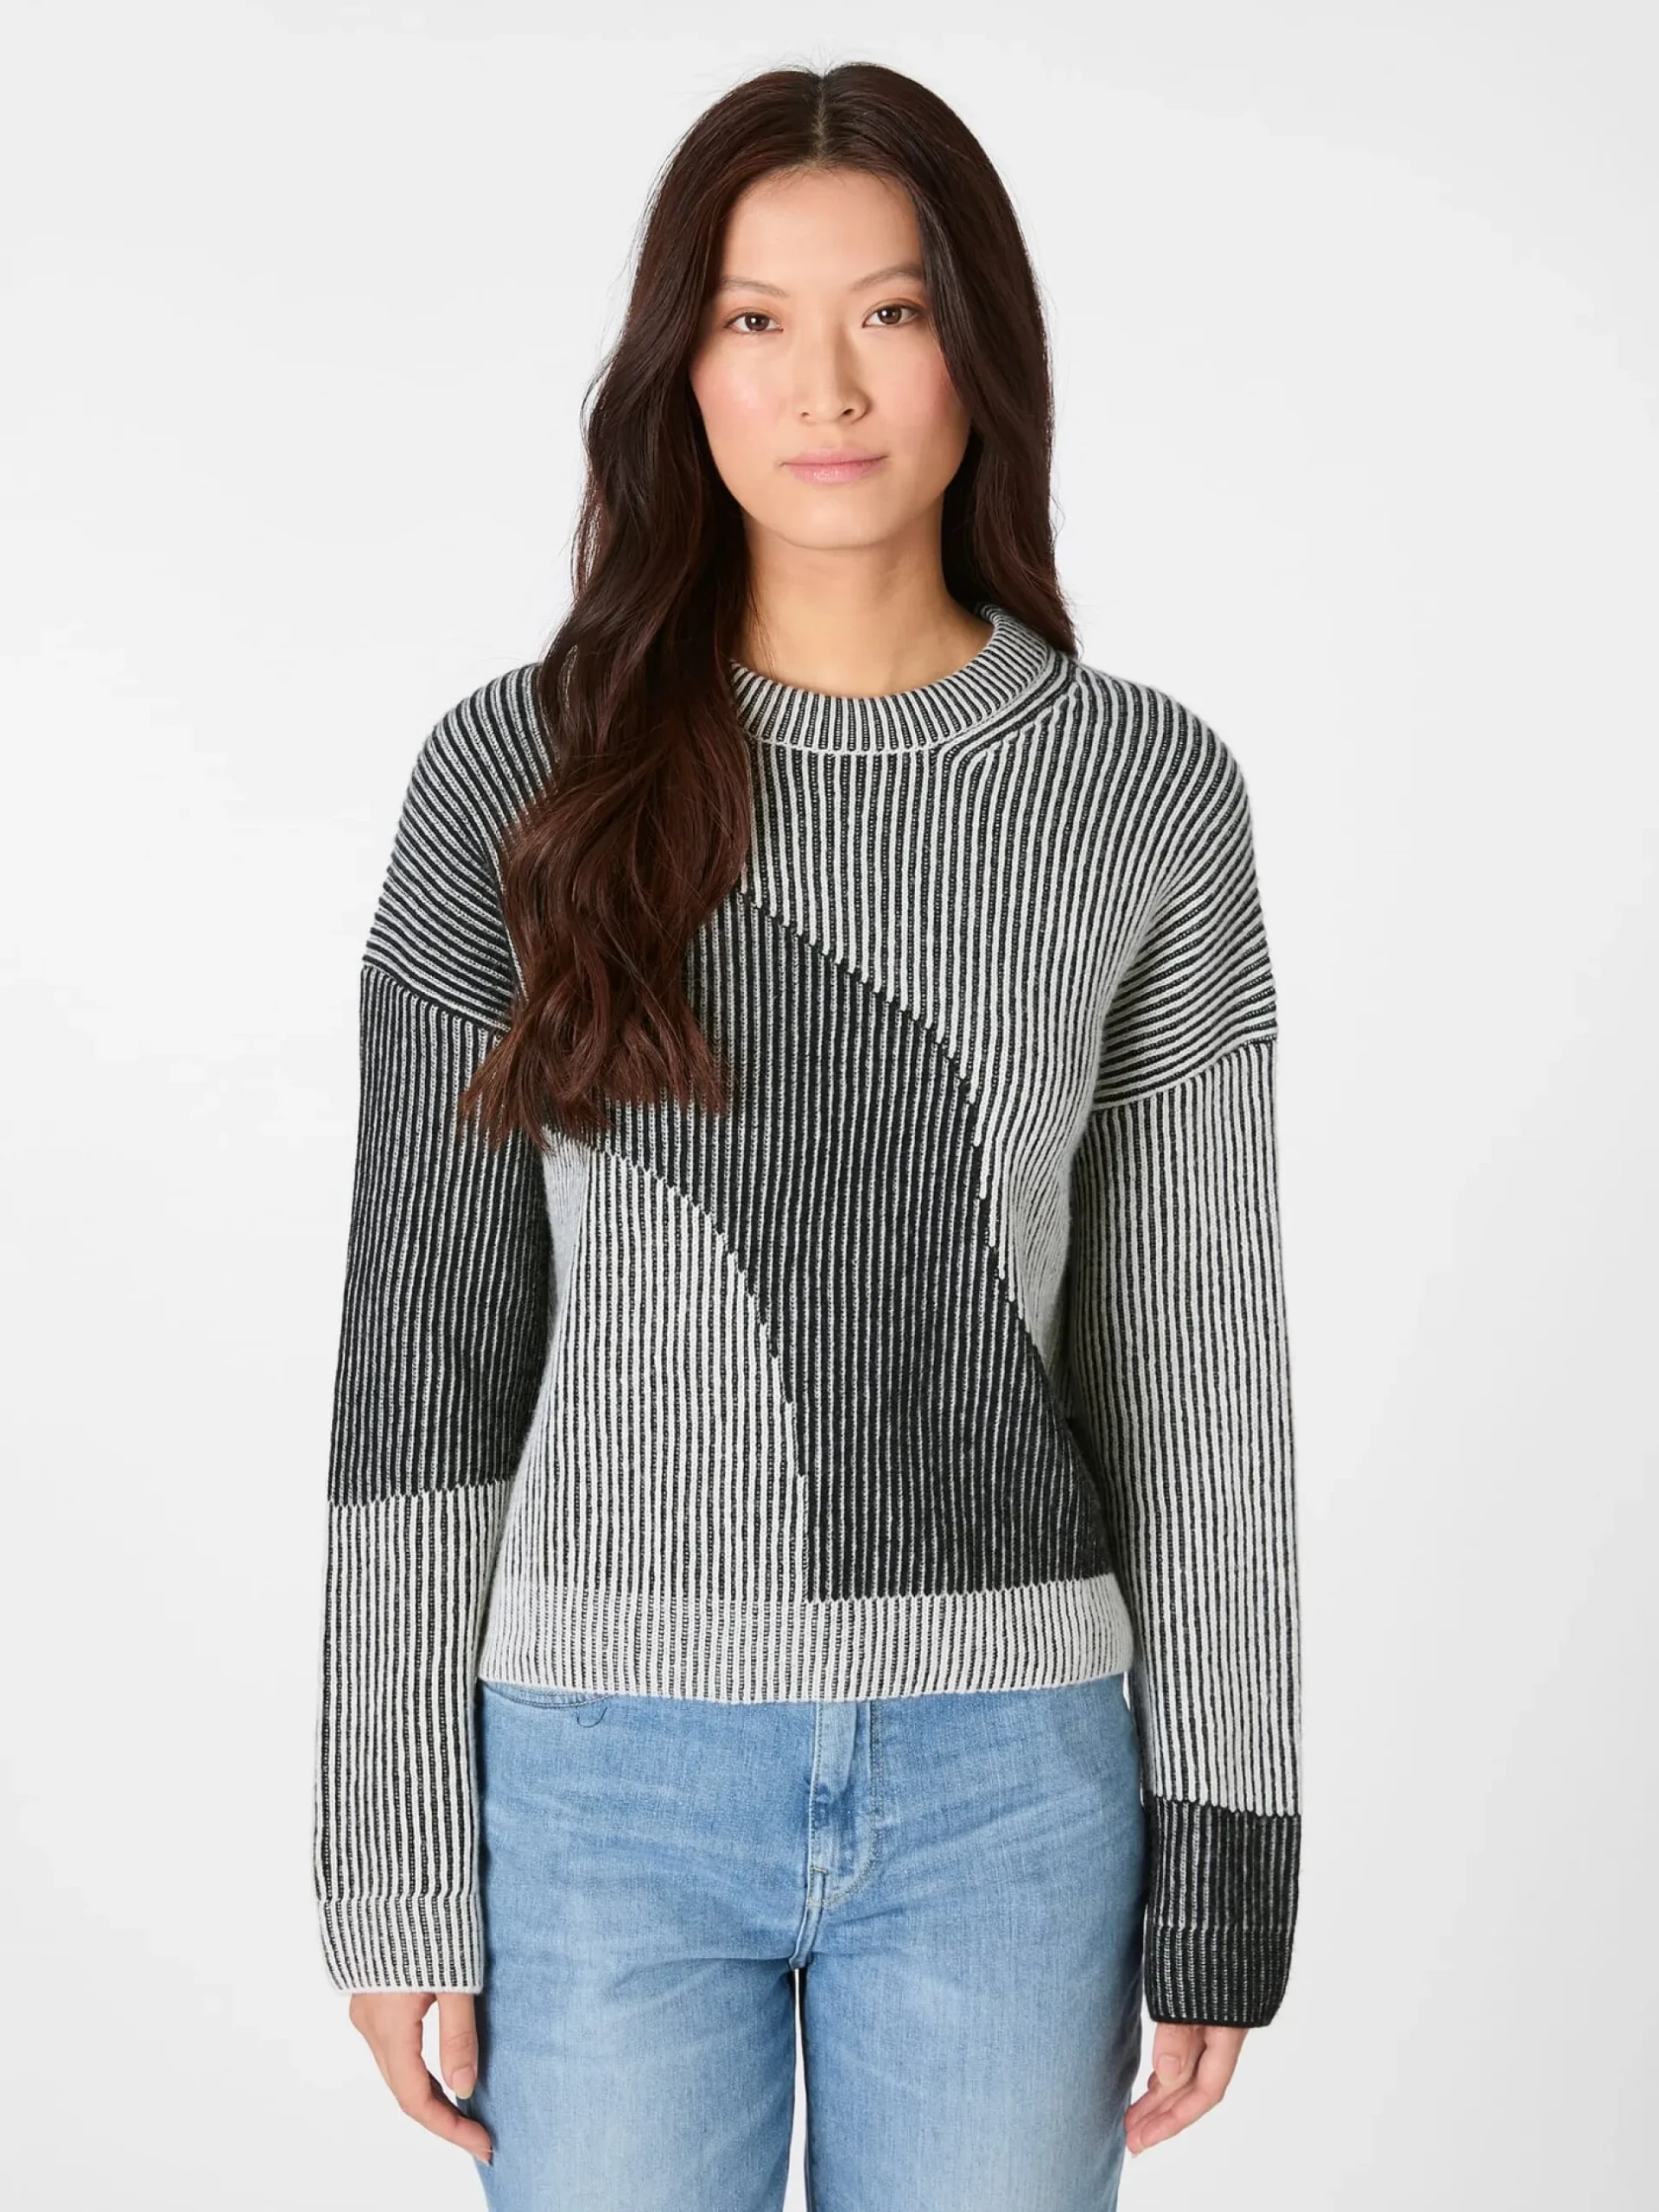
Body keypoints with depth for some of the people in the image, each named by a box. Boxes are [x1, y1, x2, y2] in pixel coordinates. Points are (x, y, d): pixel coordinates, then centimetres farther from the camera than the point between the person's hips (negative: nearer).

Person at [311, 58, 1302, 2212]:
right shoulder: (520, 773, -3)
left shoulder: (1147, 789, -1)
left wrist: (1219, 1867, 1)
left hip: (1003, 1785, 1)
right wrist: (393, 1864, -1)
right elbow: (426, 1337, -1)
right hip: (610, 1771, 0)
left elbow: (1196, 1348, 2)